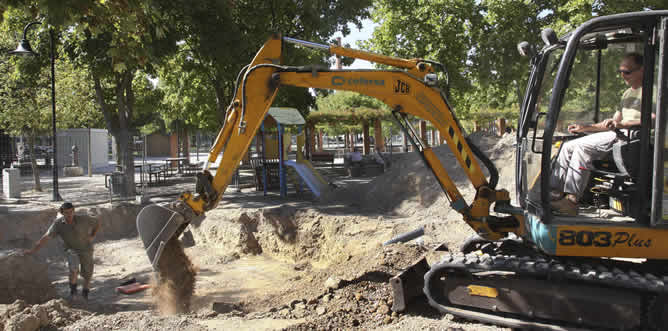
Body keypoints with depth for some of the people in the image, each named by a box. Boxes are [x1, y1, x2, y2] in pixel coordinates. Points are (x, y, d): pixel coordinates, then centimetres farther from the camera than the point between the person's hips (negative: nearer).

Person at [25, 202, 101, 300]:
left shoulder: (82, 220, -22)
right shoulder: (58, 223, -21)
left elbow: (97, 223, -6)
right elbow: (46, 237, -20)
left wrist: (92, 237, -12)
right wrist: (33, 250, -24)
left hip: (86, 250, 0)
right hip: (71, 249, 0)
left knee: (87, 275, 5)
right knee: (74, 268, -27)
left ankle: (85, 295, 30)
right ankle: (73, 290, 0)